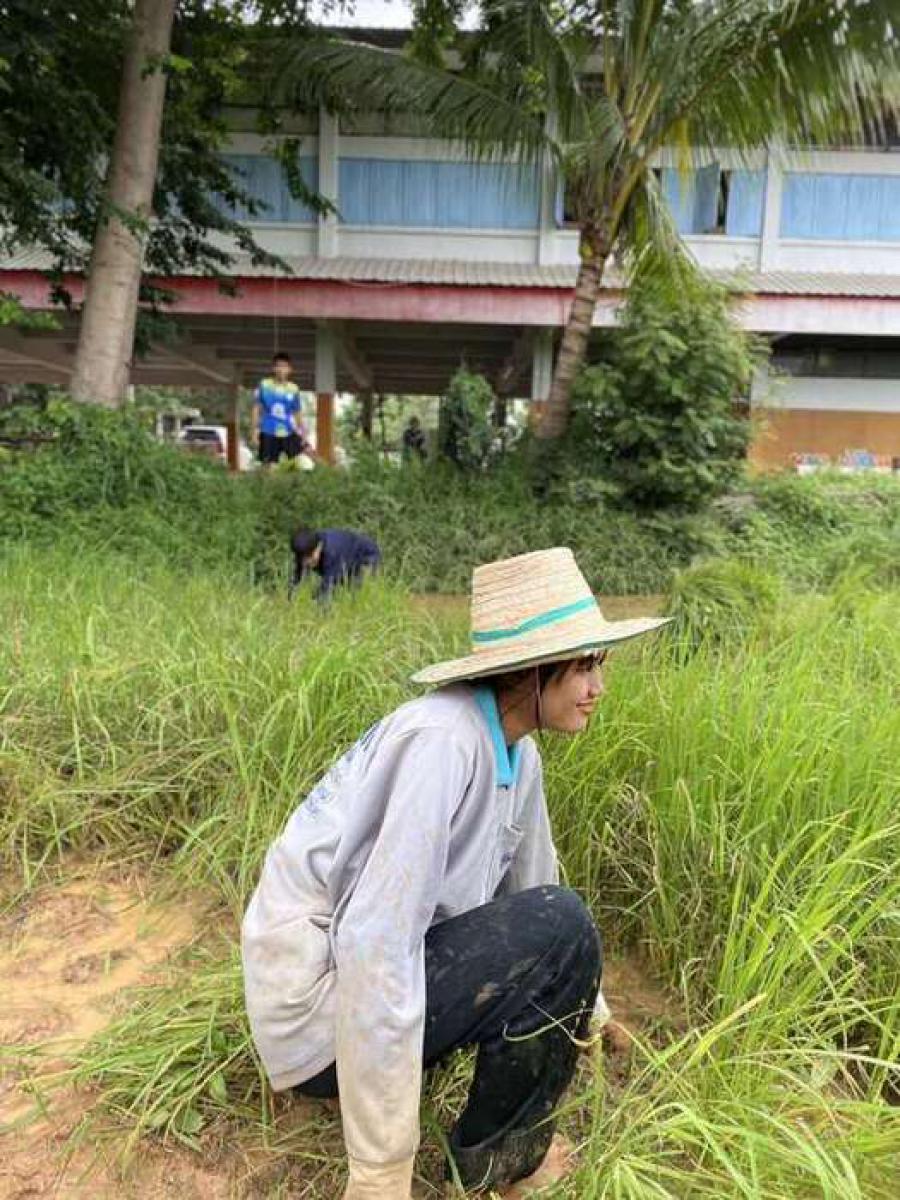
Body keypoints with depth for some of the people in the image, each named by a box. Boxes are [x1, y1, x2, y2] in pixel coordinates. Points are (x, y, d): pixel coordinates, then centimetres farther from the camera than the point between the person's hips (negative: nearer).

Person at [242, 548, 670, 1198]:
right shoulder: (443, 739, -28)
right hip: (323, 1010, -8)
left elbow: (534, 882, 13)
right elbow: (375, 941, -31)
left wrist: (588, 1007, 25)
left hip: (378, 967, 9)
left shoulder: (518, 751, 0)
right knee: (561, 926, -19)